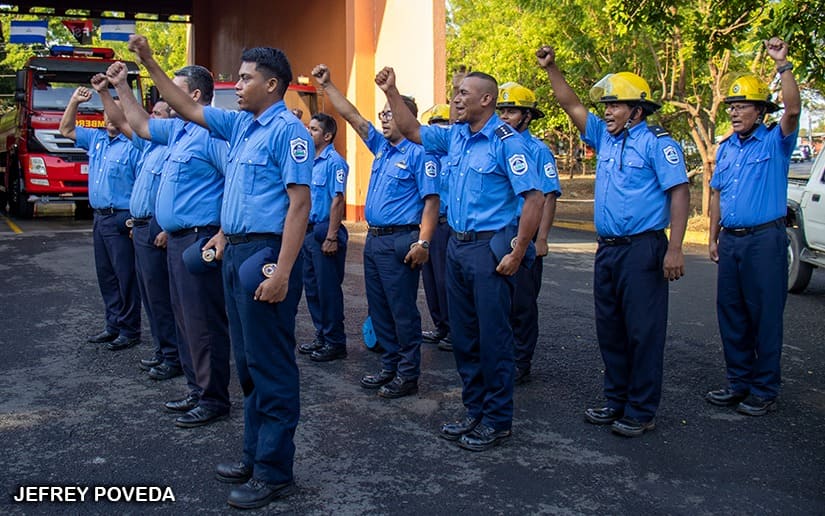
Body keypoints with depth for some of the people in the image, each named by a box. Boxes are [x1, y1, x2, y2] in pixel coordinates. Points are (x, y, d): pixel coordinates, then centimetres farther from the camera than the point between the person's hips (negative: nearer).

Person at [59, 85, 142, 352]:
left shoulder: (133, 145, -11)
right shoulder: (96, 139, 14)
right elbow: (66, 130, 27)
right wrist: (74, 102, 14)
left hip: (121, 220, -9)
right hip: (99, 218, 9)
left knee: (126, 277, -3)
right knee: (106, 276, 14)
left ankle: (129, 330, 5)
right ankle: (113, 326, 25)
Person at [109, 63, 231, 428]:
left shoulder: (211, 132, -16)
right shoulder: (177, 129, 14)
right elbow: (142, 125, 33)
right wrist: (121, 87, 28)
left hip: (199, 240, -10)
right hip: (177, 239, 10)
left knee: (203, 323, -3)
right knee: (185, 320, 16)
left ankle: (214, 400, 7)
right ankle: (197, 390, 27)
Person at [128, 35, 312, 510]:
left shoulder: (288, 130, -12)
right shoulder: (241, 125, 15)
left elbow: (300, 203, -19)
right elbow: (188, 109, 27)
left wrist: (282, 272, -25)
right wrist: (149, 62, 23)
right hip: (236, 251, 10)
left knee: (271, 365, -3)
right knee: (249, 363, 15)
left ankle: (275, 473, 8)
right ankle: (256, 456, 27)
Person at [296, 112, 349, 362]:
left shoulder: (334, 162, -12)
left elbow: (337, 201, -17)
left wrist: (331, 237, -21)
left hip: (324, 231, -9)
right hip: (308, 231, 9)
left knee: (328, 289, -2)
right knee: (312, 287, 14)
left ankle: (335, 343, 8)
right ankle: (322, 336, 25)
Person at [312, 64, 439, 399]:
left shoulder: (419, 153, -9)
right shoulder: (381, 146, 14)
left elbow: (431, 200, -15)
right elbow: (351, 116, 18)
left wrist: (423, 242, -24)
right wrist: (326, 86, 13)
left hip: (400, 241, -9)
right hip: (374, 239, 9)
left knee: (403, 311, -2)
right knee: (379, 309, 13)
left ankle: (408, 375, 7)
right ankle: (389, 368, 24)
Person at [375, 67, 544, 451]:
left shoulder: (507, 142, -12)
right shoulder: (455, 137, 10)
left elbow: (534, 199, -16)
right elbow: (412, 130, 24)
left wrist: (517, 254, -18)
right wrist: (391, 92, 14)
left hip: (489, 248, -8)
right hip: (456, 246, 8)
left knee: (493, 337, -1)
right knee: (463, 336, 13)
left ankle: (497, 420, 12)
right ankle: (475, 412, 25)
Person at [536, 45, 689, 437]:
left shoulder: (656, 142, -8)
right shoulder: (605, 136, 13)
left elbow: (679, 193, -13)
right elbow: (572, 105, 19)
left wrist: (674, 249, -20)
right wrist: (551, 69, 8)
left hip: (642, 250, -8)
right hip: (607, 250, 8)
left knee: (644, 332, -2)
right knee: (610, 330, 13)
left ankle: (642, 412, 7)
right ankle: (617, 401, 25)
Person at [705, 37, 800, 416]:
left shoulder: (775, 142, -1)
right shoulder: (726, 148, 15)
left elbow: (792, 110, -21)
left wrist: (783, 65, -24)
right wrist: (714, 238, 13)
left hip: (764, 240, -6)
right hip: (730, 240, 6)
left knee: (765, 316, -1)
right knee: (731, 315, 10)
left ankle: (764, 391, 7)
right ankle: (739, 383, 22)